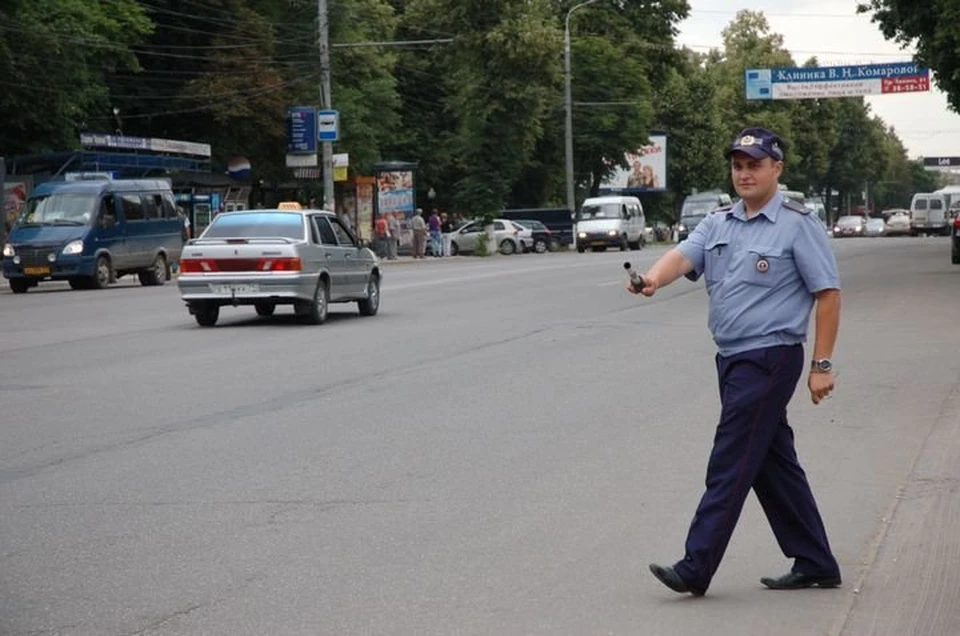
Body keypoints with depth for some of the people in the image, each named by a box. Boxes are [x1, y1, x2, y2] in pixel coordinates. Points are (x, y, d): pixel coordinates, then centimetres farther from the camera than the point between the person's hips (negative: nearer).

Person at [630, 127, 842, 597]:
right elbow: (684, 255, -6)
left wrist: (822, 365, -11)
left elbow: (828, 294, -7)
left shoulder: (797, 225, -6)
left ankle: (696, 569, -6)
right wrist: (655, 277, -29)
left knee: (731, 463, -8)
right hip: (732, 358, 8)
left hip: (771, 358, -7)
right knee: (773, 463, 13)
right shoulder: (718, 224, 12)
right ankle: (815, 564, 23)